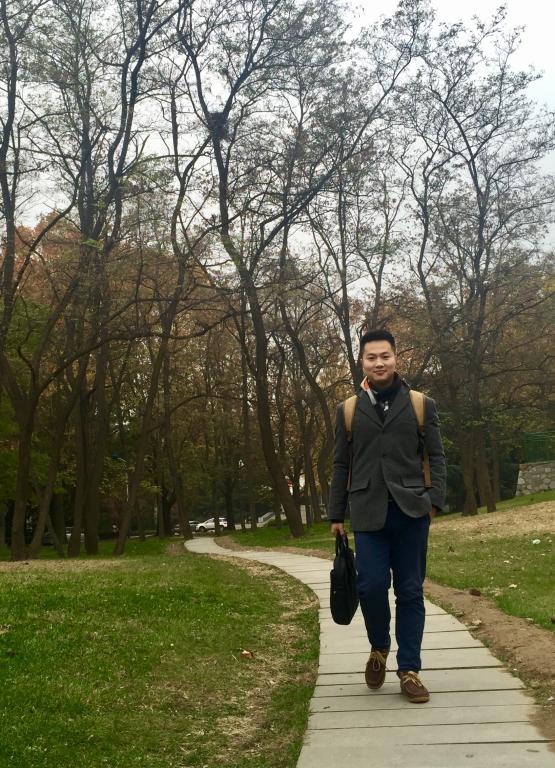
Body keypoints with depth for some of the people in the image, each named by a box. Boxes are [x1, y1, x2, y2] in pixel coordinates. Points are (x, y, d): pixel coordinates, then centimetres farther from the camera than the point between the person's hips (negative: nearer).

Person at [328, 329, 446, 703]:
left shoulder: (422, 405, 7)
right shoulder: (348, 410, 10)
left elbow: (436, 456, 6)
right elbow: (341, 465, 12)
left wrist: (435, 499, -7)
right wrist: (336, 514, 9)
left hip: (411, 512, 0)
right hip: (369, 514, 0)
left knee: (410, 591, 3)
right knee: (372, 586, -8)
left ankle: (409, 669, 15)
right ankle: (379, 648, 21)